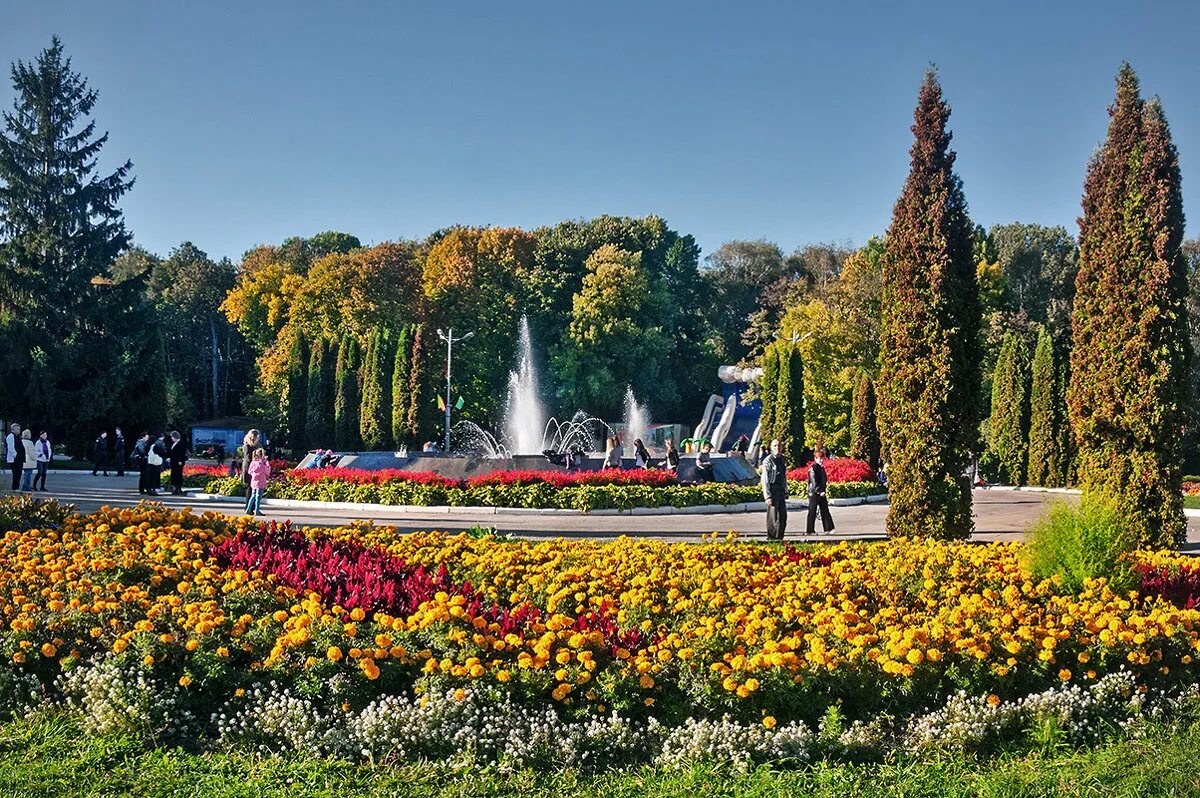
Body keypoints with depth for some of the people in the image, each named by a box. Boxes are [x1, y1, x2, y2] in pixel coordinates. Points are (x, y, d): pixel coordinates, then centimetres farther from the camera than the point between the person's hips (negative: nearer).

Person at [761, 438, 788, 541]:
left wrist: (786, 492, 17)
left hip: (781, 491, 7)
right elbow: (765, 480, -12)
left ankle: (779, 538, 20)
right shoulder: (768, 461, -10)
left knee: (783, 516, 9)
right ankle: (771, 538, 4)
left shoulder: (783, 460, 12)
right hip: (772, 491, -7)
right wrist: (767, 496, -17)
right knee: (773, 517, -5)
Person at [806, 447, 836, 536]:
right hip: (814, 493, -9)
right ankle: (810, 530, 3)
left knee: (825, 510, 7)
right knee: (812, 512, -2)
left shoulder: (821, 468, 15)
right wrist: (820, 492, -24)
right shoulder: (813, 468, -13)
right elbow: (814, 482, -19)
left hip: (821, 493, 9)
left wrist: (824, 490, 16)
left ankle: (828, 529, 10)